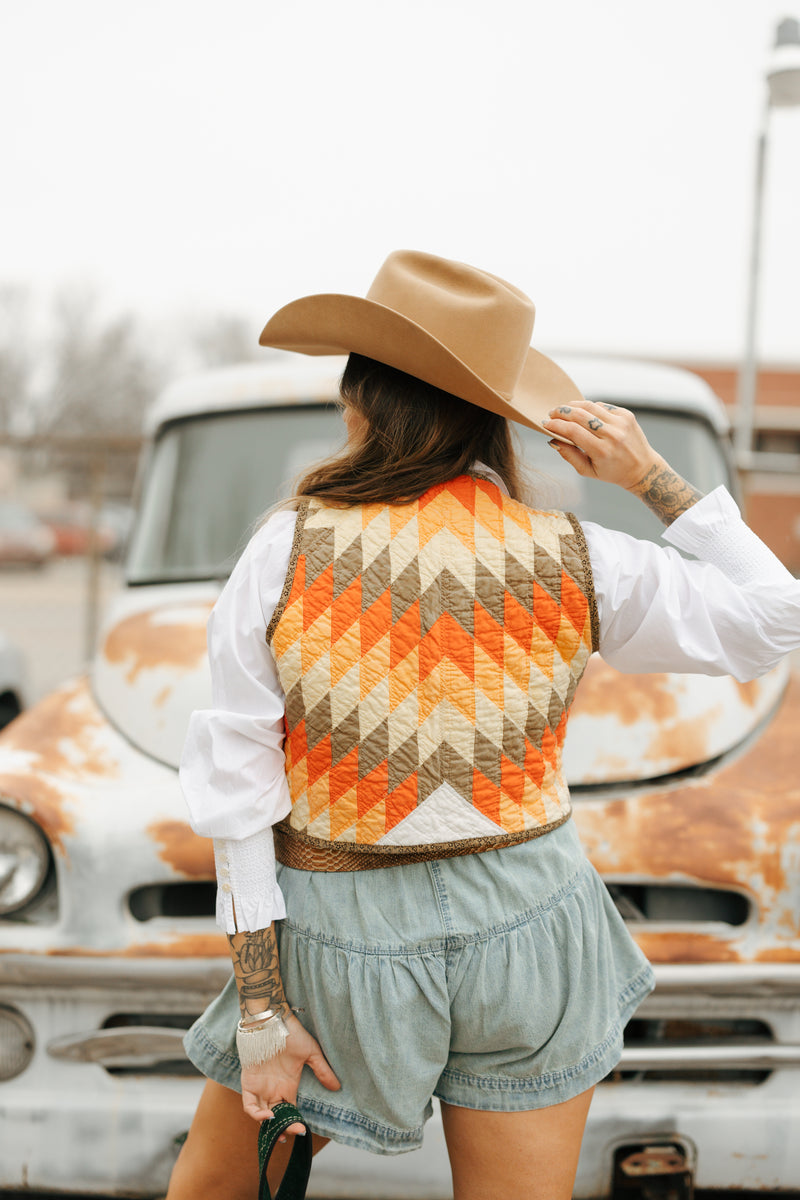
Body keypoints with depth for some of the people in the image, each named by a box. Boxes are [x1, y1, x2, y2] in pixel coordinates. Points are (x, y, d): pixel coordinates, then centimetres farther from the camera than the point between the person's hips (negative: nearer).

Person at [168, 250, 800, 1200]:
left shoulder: (285, 555, -13)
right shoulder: (575, 564, -11)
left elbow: (240, 795, -13)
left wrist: (262, 1010, -7)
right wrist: (654, 479, -2)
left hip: (345, 942, -1)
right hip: (525, 922, 1)